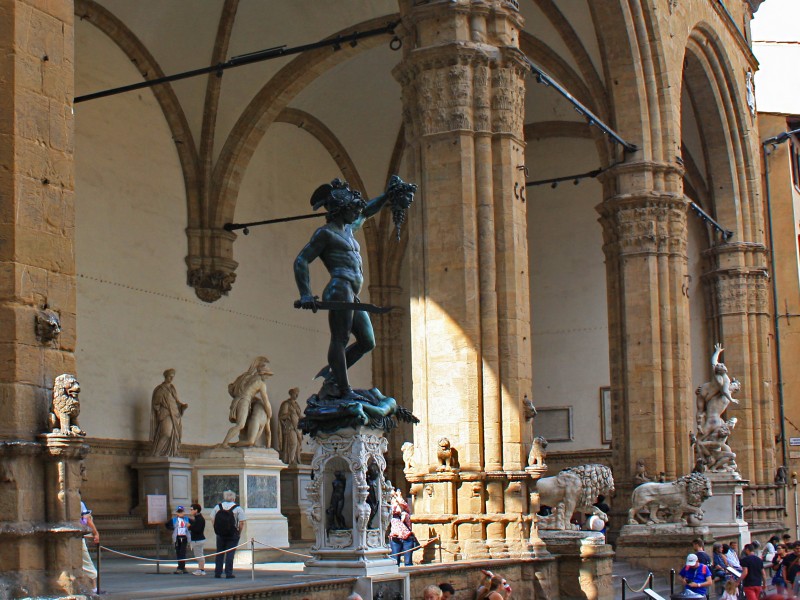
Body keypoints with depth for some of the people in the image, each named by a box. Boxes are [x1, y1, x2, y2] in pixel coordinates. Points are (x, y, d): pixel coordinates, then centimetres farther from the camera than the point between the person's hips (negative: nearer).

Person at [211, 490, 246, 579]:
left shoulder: (217, 507, 2)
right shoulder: (238, 508, -8)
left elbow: (212, 520, 3)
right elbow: (242, 523, -12)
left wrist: (218, 530, 10)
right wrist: (239, 532, 2)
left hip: (220, 534, 3)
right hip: (233, 535, -3)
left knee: (219, 554, 12)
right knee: (230, 554, 1)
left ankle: (217, 573, 12)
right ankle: (229, 573, -1)